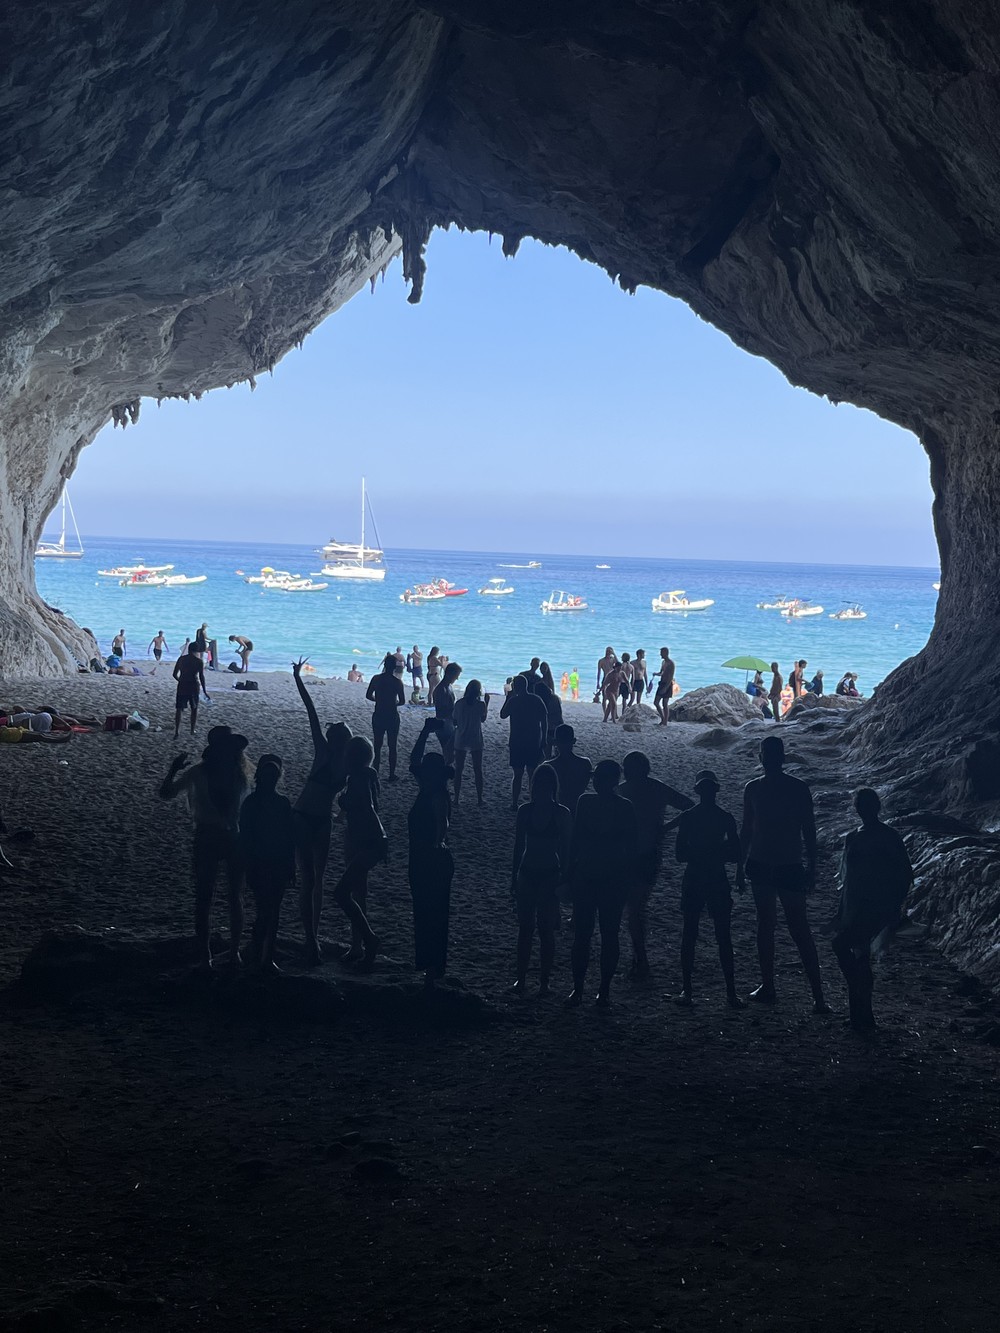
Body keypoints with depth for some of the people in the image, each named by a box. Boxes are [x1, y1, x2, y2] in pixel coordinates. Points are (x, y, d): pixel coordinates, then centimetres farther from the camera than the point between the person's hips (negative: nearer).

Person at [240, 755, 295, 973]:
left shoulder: (283, 803, 6)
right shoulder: (251, 803, -7)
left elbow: (291, 838, 10)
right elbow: (245, 838, -7)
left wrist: (291, 867, 9)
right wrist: (249, 868, -10)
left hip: (279, 866, 5)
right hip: (259, 866, -4)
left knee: (273, 913, 8)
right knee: (264, 912, -8)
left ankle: (267, 957, 16)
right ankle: (257, 954, 5)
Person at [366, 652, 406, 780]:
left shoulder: (376, 679, -5)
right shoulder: (397, 681, -12)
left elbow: (368, 695, 2)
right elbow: (402, 701, -9)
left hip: (378, 716, 2)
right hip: (392, 717, -2)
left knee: (377, 746, 11)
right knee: (392, 747, 8)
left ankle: (375, 772, 12)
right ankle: (392, 774, 11)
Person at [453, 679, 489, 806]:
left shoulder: (459, 703, -6)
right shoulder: (480, 704, -11)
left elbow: (455, 721, 0)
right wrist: (486, 703, 11)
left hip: (460, 741, 1)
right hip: (476, 741, -1)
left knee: (458, 769, 11)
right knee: (478, 770, 10)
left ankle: (457, 797, 12)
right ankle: (479, 798, 13)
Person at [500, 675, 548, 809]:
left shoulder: (513, 701, -10)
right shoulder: (537, 700, 1)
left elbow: (502, 715, 4)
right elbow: (544, 722, 4)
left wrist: (508, 697, 10)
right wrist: (543, 741, 11)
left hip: (517, 743, -3)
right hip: (534, 743, 3)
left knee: (518, 774, 3)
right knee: (532, 774, 9)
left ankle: (514, 803, 5)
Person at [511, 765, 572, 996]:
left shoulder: (562, 814, -7)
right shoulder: (525, 811, -3)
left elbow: (566, 849, -2)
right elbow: (519, 846, 3)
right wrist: (514, 878, 6)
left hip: (550, 876, -1)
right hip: (527, 873, 1)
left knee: (546, 930, 7)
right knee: (525, 928, 8)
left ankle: (544, 981, 13)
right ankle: (521, 978, 14)